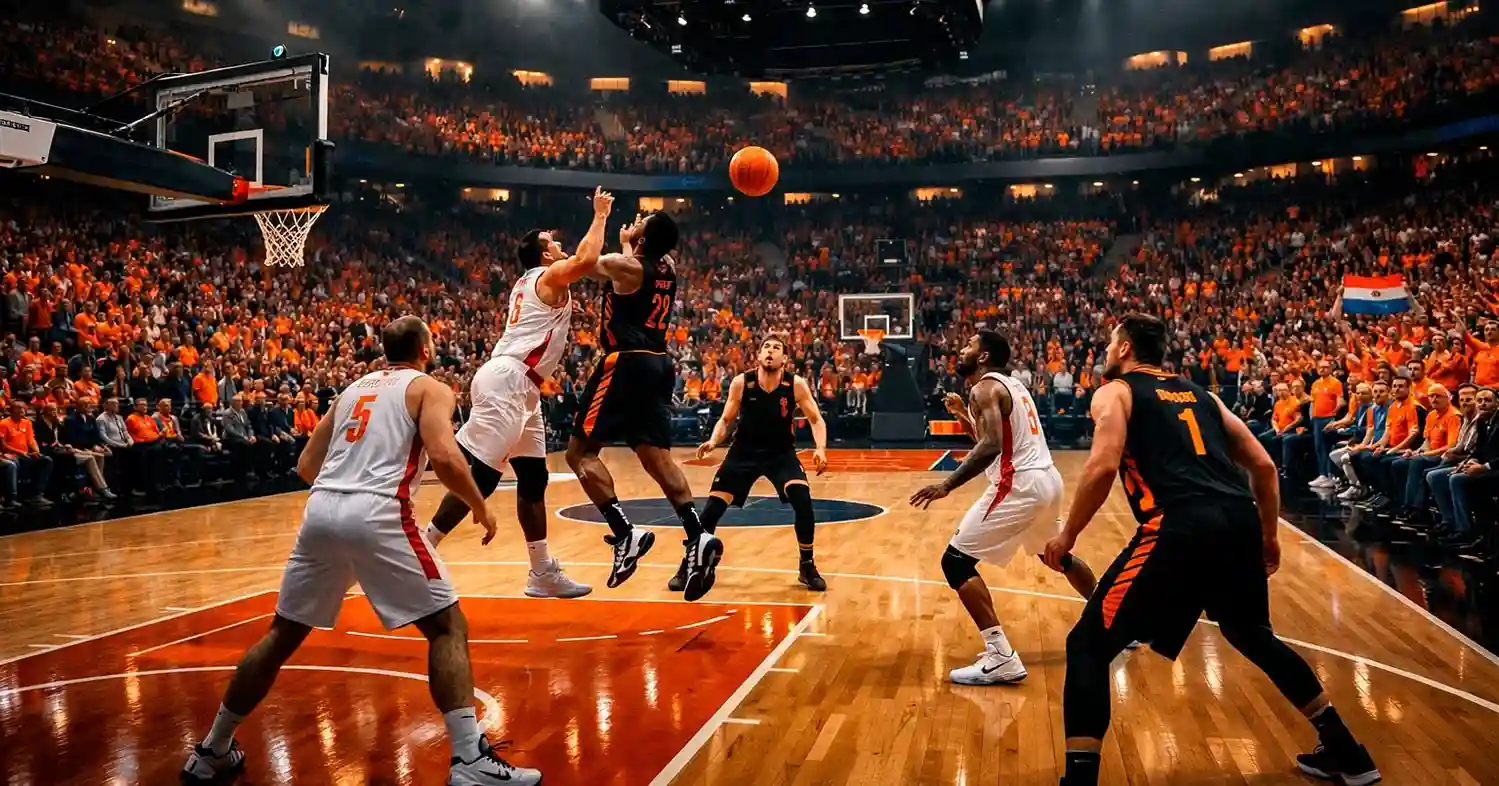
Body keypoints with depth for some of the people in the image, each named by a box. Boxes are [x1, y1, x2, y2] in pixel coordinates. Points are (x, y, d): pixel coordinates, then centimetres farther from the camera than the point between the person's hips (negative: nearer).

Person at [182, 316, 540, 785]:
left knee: (283, 634, 22)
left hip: (320, 510, 6)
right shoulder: (430, 388, 9)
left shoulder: (353, 388, 26)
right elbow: (445, 457, -10)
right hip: (376, 515, -6)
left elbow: (306, 466, 26)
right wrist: (480, 507, 5)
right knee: (448, 626, 3)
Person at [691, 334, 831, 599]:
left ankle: (807, 566, 0)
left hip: (781, 453, 0)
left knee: (803, 501, -21)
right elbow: (726, 419, -2)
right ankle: (690, 564, 14)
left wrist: (820, 449, -25)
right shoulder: (741, 382, -13)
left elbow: (816, 420, -8)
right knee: (712, 508, -6)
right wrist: (713, 441, -21)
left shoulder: (796, 384, -14)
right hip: (744, 452, 1)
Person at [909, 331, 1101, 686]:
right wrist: (961, 415, 23)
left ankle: (1001, 658, -11)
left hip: (1019, 485, -10)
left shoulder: (984, 388, -9)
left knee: (956, 561, -7)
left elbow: (991, 447, -25)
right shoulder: (1010, 385, 19)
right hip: (1047, 479, 10)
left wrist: (948, 485, -27)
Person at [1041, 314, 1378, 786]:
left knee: (1088, 645, 3)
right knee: (1253, 636, 32)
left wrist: (1066, 537, 0)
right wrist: (1269, 535, 32)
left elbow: (1103, 467, -9)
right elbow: (1263, 465, 22)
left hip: (1183, 527, -7)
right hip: (1241, 521, 7)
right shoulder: (1199, 394, 27)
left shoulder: (1114, 392, 9)